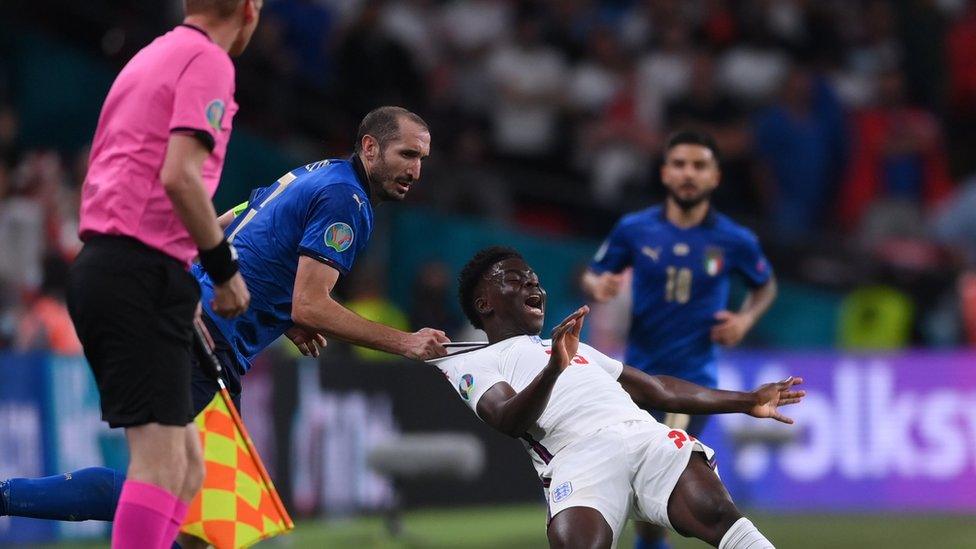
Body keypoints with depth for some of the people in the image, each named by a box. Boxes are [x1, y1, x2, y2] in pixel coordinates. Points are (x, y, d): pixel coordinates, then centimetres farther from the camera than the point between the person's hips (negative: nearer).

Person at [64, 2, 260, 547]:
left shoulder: (150, 58, 22)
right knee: (161, 457, -15)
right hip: (145, 271, -9)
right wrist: (225, 266, -9)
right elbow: (179, 175, -18)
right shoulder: (208, 62, -6)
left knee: (186, 461, 10)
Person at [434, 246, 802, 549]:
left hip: (647, 435, 4)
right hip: (579, 453, -4)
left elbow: (658, 391, 40)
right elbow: (509, 421, -2)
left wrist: (747, 402, 37)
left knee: (717, 513, -26)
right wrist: (553, 369, -21)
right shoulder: (473, 365, 19)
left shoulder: (574, 347, 42)